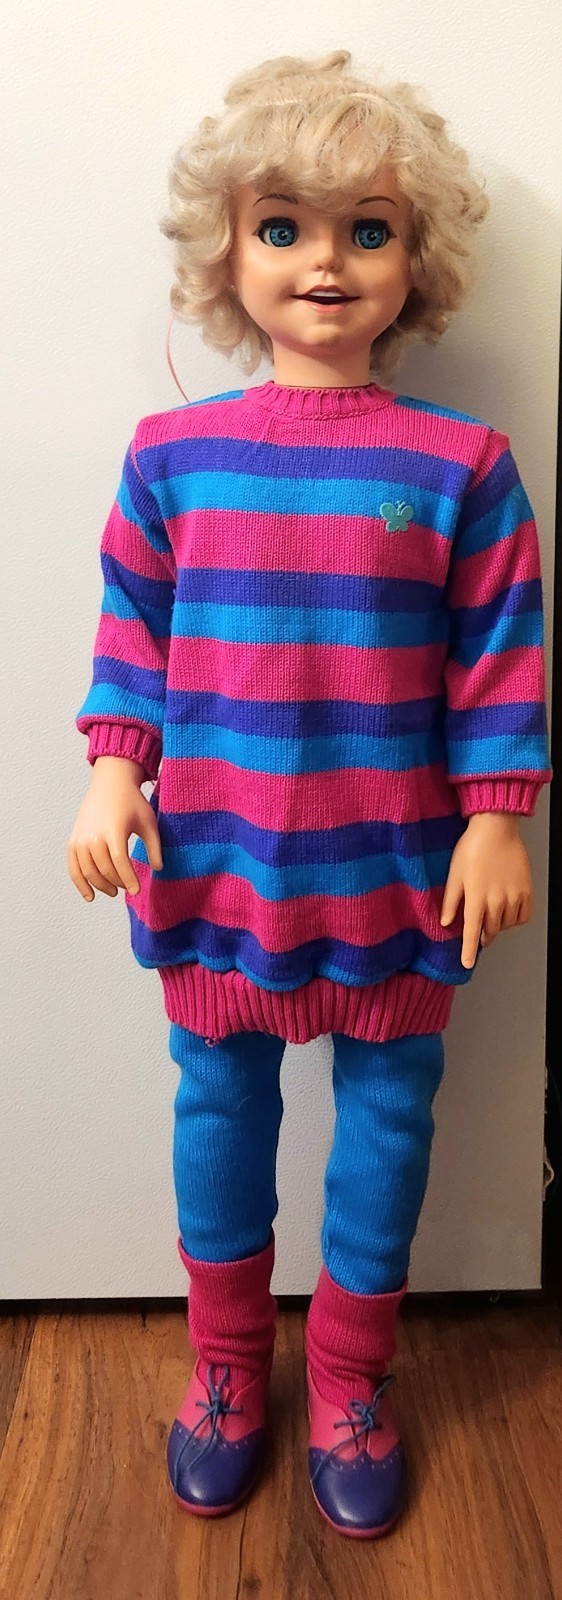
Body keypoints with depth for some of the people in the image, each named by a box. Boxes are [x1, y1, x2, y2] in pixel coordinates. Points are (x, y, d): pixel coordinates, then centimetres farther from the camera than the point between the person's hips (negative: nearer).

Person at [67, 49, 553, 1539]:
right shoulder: (172, 452, 0)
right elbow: (132, 631, 5)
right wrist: (112, 774, -4)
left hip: (393, 864, -1)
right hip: (213, 855, 2)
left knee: (386, 1108, 12)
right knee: (219, 1103, 15)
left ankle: (350, 1376, 36)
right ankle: (226, 1362, 39)